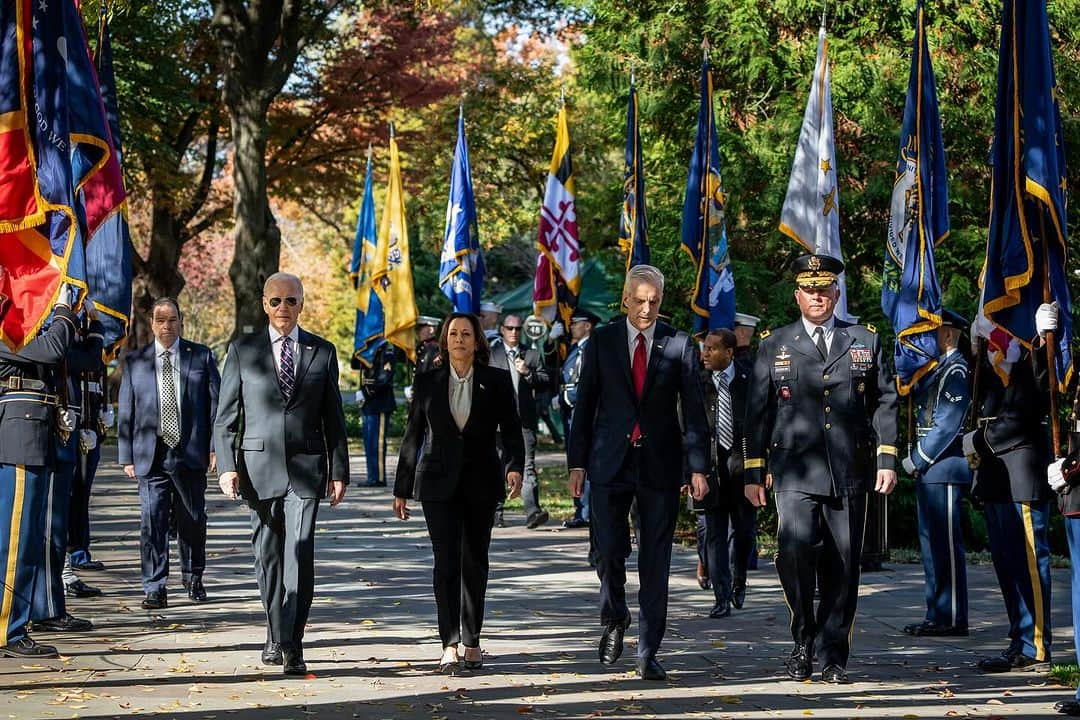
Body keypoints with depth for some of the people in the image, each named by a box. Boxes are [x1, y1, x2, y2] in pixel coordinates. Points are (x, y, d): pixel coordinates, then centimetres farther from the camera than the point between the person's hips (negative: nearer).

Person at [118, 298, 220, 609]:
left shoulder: (201, 356, 6)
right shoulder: (134, 362, 7)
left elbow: (216, 403, 5)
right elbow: (125, 412, 7)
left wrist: (215, 446, -3)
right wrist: (126, 456, 2)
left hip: (191, 454, 0)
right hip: (151, 455, 0)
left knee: (192, 520, 10)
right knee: (152, 521, -7)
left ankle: (193, 578, 30)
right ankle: (155, 589, -3)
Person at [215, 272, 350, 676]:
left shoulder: (322, 352, 8)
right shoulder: (243, 350, 6)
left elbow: (333, 418, 10)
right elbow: (226, 415, 5)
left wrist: (339, 472, 5)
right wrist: (227, 466, -5)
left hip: (306, 467, -1)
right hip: (260, 466, 1)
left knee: (299, 554, -11)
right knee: (268, 556, 8)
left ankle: (291, 646, -12)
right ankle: (277, 635, 24)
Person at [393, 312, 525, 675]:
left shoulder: (497, 381, 3)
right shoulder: (428, 383, 5)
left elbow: (511, 430, 1)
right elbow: (412, 436, 9)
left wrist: (514, 466, -18)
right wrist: (402, 489, 9)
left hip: (481, 483, 1)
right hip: (438, 484, -1)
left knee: (475, 562, 7)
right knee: (446, 561, -10)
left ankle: (472, 642, 17)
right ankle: (450, 645, -12)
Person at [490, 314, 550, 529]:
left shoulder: (532, 355, 13)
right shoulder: (490, 354, 9)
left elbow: (546, 380, 7)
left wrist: (528, 372, -8)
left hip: (524, 417, 0)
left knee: (528, 465, -9)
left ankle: (532, 512, -18)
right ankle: (495, 511, 17)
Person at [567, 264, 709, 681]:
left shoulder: (680, 346, 2)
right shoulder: (601, 342, 5)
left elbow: (694, 410, 1)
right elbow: (585, 404, 7)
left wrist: (698, 467, -7)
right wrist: (577, 461, 1)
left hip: (659, 464, 0)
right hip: (610, 463, 1)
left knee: (655, 562, 1)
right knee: (610, 552, -3)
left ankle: (648, 654, 6)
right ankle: (614, 620, 27)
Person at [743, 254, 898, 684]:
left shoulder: (866, 341, 13)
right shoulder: (774, 346, 11)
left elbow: (885, 403, 11)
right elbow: (757, 412, 10)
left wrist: (887, 460, 2)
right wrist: (753, 472, 5)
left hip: (849, 473, 1)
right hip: (794, 473, -1)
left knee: (842, 567, 2)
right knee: (795, 552, -19)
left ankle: (833, 655, 12)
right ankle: (804, 640, 2)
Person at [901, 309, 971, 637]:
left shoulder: (956, 370, -11)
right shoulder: (936, 369, 19)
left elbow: (948, 424, -17)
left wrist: (918, 459, -13)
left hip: (944, 466, -10)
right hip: (929, 469, 10)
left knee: (946, 544, -7)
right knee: (931, 542, 12)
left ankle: (951, 618, -4)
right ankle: (937, 615, 17)